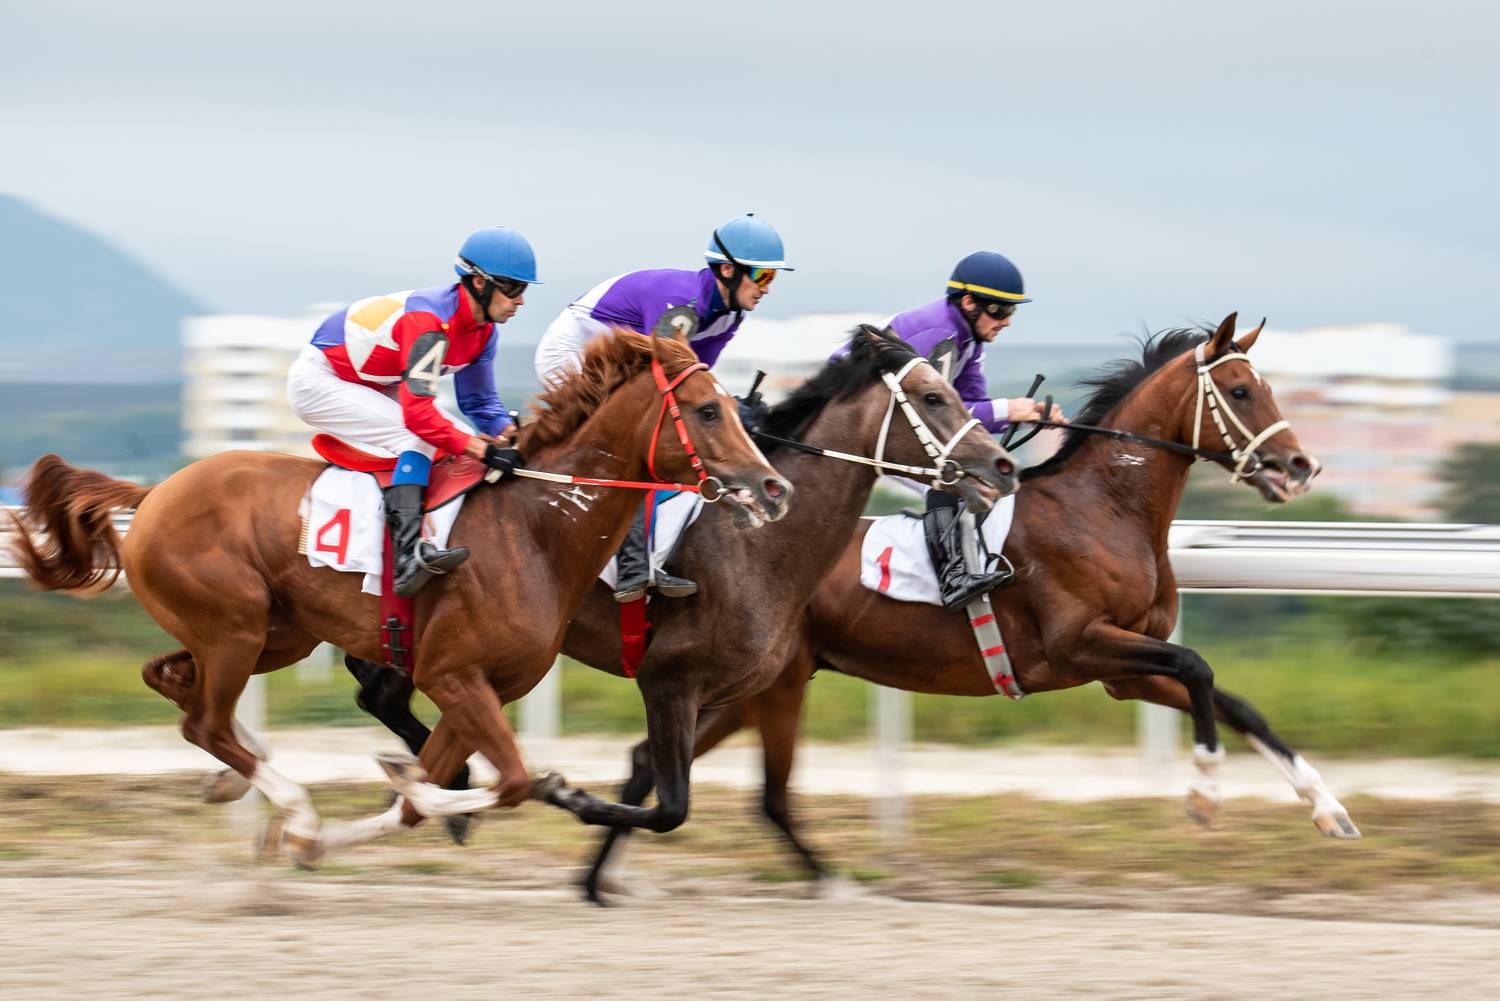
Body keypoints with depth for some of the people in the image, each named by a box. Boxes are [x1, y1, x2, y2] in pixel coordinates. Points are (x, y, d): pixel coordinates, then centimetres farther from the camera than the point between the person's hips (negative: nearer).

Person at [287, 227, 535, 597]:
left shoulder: (482, 330, -4)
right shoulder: (431, 321, -32)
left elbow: (479, 403, 4)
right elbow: (416, 413, -37)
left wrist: (510, 432, -17)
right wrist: (485, 450, -37)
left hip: (371, 385, 10)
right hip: (319, 381, -10)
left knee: (452, 435, 0)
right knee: (418, 437, -26)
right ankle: (408, 554, -39)